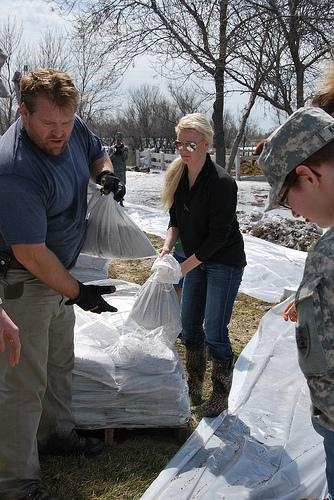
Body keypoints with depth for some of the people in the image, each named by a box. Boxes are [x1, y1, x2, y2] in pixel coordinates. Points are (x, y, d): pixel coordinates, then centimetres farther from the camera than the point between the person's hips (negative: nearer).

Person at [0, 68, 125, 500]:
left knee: (59, 362, 23)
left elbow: (97, 154, 17)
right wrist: (77, 292, -19)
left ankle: (56, 433, 44)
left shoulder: (72, 130, -7)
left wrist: (106, 173, -7)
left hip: (59, 270, 9)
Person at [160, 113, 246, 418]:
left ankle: (220, 397, 15)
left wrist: (185, 266, -22)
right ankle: (194, 387, 32)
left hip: (225, 263, -7)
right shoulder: (178, 177, -2)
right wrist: (168, 245, -12)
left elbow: (218, 236, -22)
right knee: (190, 325, 13)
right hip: (197, 260, 7)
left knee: (214, 332, -3)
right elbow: (177, 219, 7)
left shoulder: (221, 183, -24)